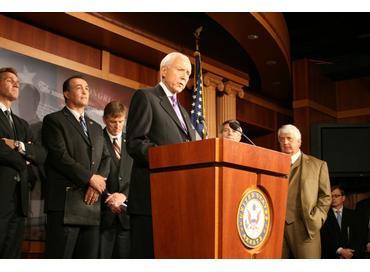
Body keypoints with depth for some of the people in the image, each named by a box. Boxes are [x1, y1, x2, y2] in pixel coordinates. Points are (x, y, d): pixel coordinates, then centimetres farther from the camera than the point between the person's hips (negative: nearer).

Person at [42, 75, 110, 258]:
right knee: (60, 257, -6)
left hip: (92, 202, 6)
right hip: (64, 202, -6)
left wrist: (97, 183, -5)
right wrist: (90, 178, -11)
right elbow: (59, 156, -9)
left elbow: (106, 159, 15)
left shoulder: (96, 128, 25)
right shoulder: (54, 120, 4)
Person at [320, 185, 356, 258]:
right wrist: (340, 251, -14)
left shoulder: (351, 214, 13)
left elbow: (356, 235, 7)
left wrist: (349, 252, -8)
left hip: (349, 254, 2)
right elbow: (324, 238, -4)